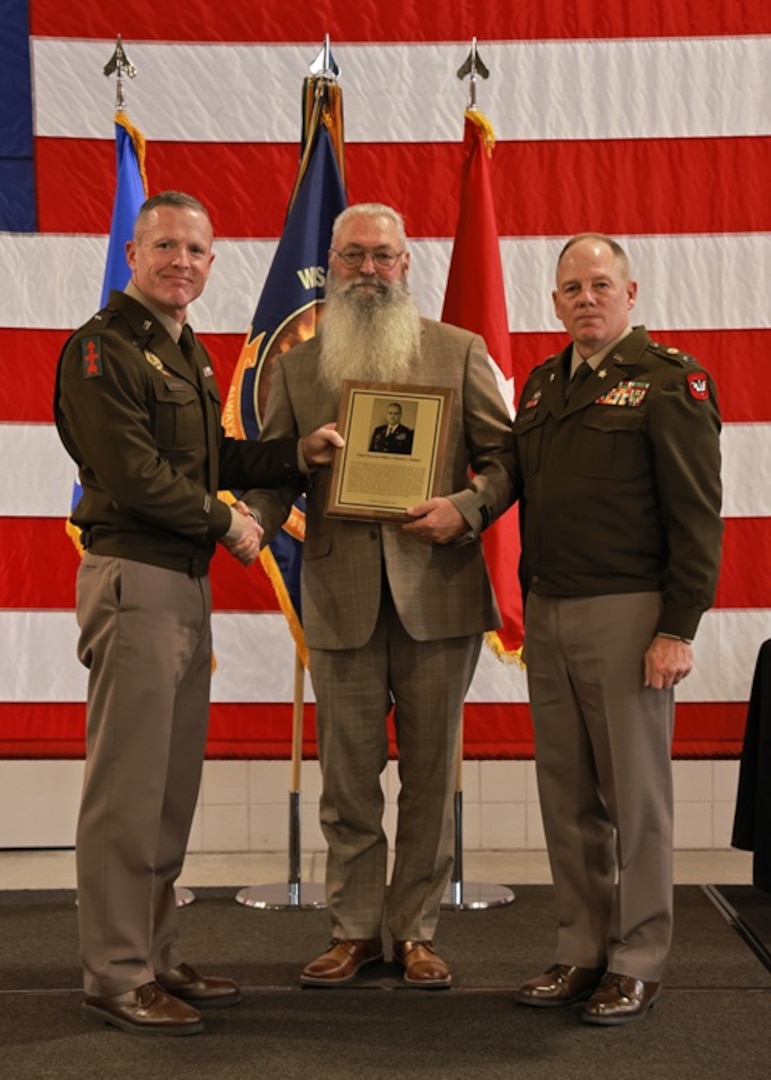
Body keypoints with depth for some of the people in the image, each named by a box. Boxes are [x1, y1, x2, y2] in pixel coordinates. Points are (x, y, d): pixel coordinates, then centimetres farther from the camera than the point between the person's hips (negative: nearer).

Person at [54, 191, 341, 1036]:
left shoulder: (187, 352, 19)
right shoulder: (103, 349, -10)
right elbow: (135, 475, -17)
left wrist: (297, 453, 8)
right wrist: (225, 523, -7)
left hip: (186, 583, 9)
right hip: (132, 578, -9)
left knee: (172, 786, 14)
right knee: (127, 787, -3)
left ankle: (155, 958, 25)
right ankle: (114, 975, 8)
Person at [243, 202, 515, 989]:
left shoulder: (458, 352, 6)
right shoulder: (296, 367, 10)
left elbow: (503, 456, 5)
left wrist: (467, 507, -14)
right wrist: (251, 523, -13)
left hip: (436, 594, -1)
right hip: (340, 599, 1)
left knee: (430, 775, 7)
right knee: (347, 777, 8)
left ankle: (415, 931, 20)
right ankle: (355, 929, 21)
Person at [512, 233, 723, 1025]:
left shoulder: (670, 379, -5)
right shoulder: (542, 384, 15)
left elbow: (696, 514, -10)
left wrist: (679, 627, -15)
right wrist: (530, 604, 9)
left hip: (627, 613, -6)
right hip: (547, 615, 6)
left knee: (633, 793, 2)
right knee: (567, 795, 11)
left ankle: (636, 964, 15)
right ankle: (581, 952, 23)